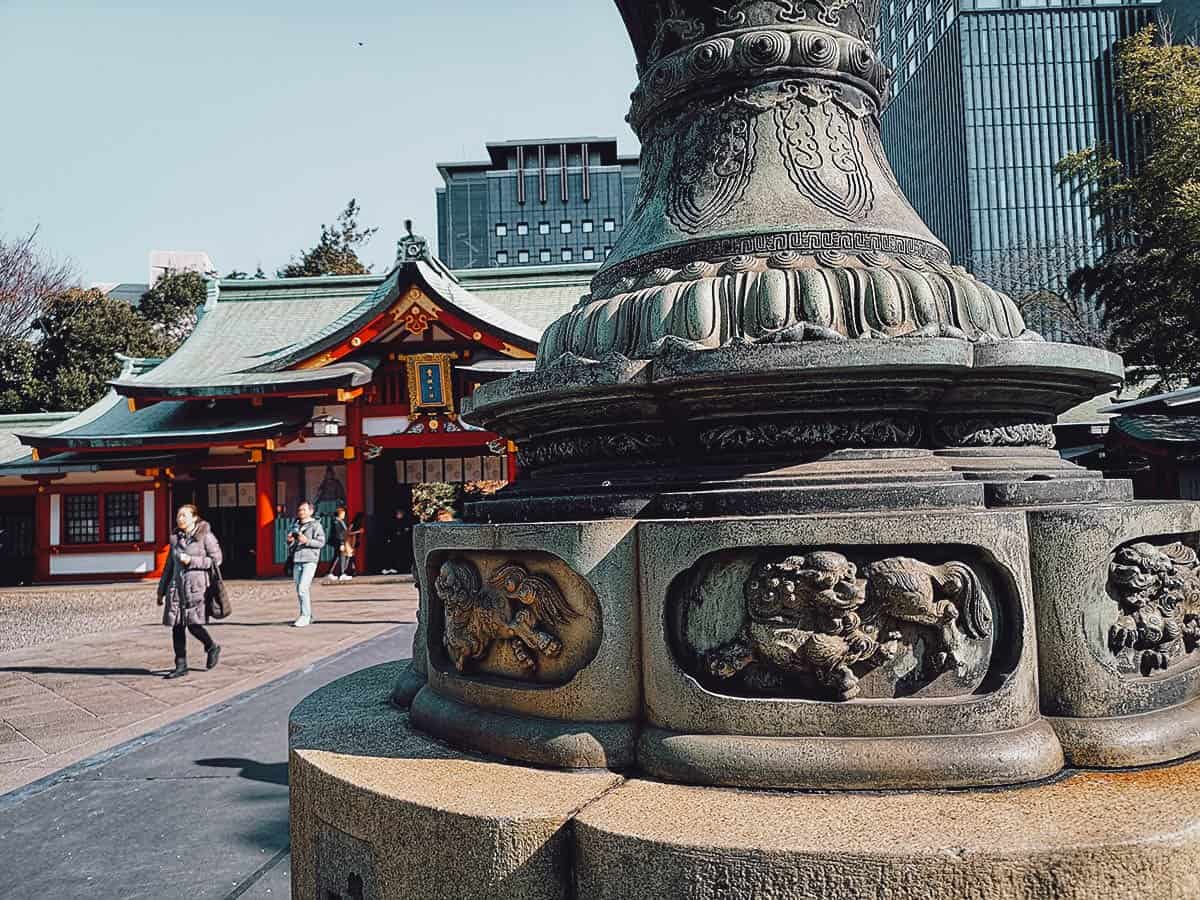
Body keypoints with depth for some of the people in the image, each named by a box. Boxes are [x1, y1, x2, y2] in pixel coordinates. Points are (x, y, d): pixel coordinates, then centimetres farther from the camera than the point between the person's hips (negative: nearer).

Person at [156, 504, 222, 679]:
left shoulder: (205, 536, -3)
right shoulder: (176, 538, 13)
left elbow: (216, 559, -6)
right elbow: (169, 566, 18)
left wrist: (191, 561, -13)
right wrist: (161, 591, 18)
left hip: (196, 585, -6)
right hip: (177, 586, 6)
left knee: (193, 624, -9)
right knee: (176, 625, 3)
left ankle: (213, 647, 19)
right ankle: (181, 665, 12)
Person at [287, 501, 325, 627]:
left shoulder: (315, 525, 0)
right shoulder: (295, 526, 19)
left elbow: (321, 542, -8)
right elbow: (291, 545, 26)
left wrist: (307, 541, -19)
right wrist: (290, 541, 4)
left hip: (310, 561, -7)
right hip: (297, 561, 7)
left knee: (303, 588, -16)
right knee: (299, 590, 7)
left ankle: (305, 617, -11)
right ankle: (308, 617, 14)